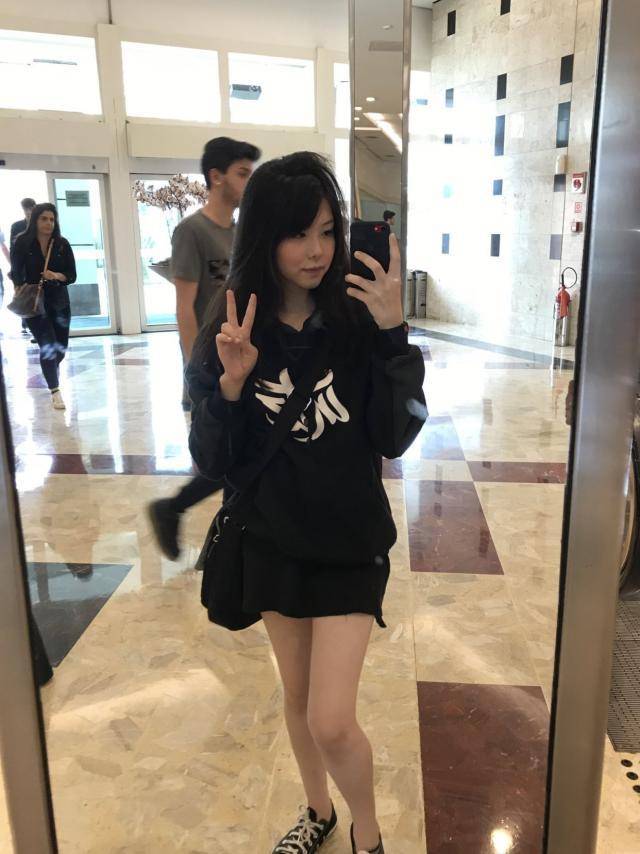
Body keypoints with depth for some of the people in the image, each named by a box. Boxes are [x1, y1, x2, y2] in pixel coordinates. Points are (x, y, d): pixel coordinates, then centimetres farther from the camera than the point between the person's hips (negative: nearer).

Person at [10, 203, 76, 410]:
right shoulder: (22, 243, -6)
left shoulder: (62, 244, -1)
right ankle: (55, 391, -3)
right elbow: (16, 273, -2)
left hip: (59, 301, 3)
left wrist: (56, 276, -20)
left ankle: (52, 369, 44)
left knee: (61, 346, 10)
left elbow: (72, 275, -1)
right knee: (47, 345, -12)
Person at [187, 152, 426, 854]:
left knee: (332, 722, -2)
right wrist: (231, 384, -25)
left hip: (350, 543, -2)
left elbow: (395, 439, -16)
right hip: (272, 541, 3)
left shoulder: (358, 321, -12)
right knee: (296, 695, 21)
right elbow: (213, 464, -8)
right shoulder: (231, 334, -8)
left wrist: (393, 334, -26)